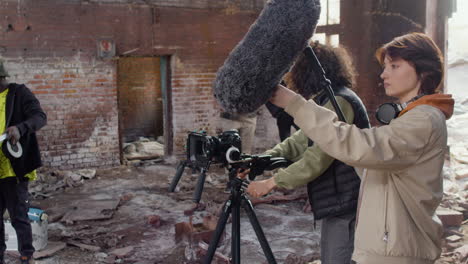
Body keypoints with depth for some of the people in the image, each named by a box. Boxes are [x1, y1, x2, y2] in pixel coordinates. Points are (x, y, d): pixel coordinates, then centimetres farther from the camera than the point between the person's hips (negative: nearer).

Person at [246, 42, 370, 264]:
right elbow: (300, 142, 13)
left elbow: (316, 159, -23)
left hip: (346, 203, -10)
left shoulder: (339, 101, -18)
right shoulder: (327, 101, 16)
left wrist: (272, 182, -18)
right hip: (338, 202, 10)